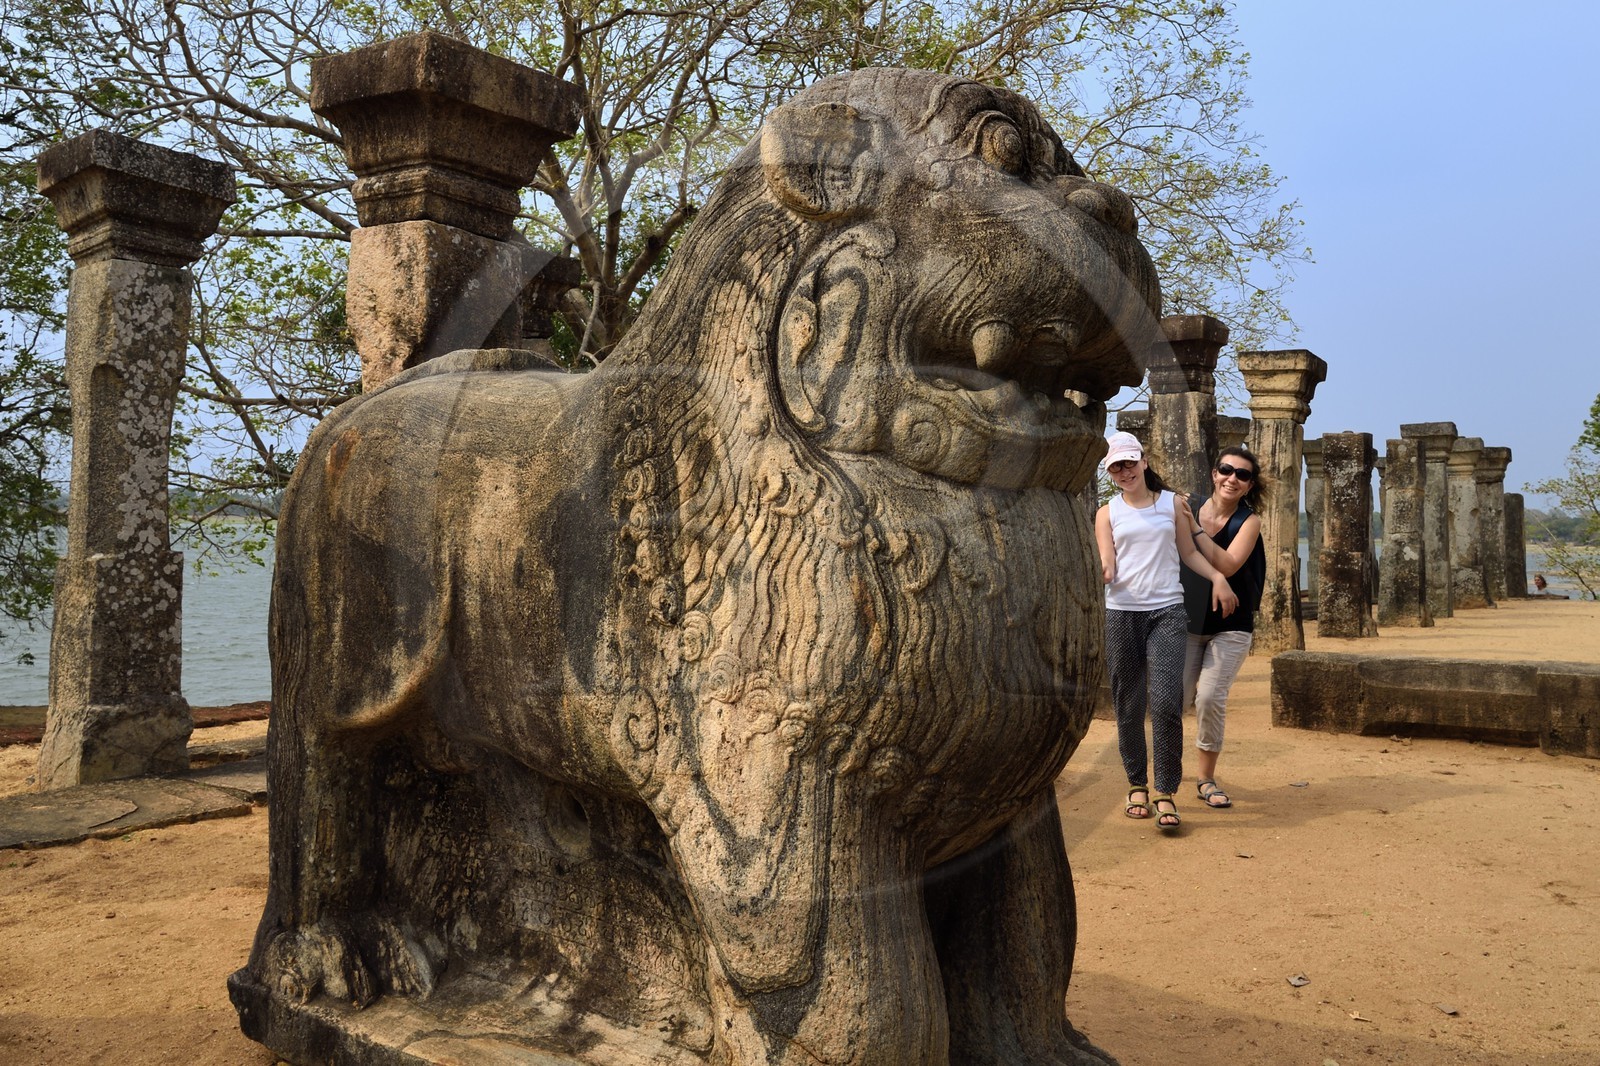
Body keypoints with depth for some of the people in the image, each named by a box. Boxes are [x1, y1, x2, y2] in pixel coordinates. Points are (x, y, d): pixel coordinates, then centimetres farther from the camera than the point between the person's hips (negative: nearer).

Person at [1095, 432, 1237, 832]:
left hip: (1167, 611, 0)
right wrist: (1102, 571, -23)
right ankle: (1137, 785, 18)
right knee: (1128, 706, 4)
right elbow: (1108, 566, 1)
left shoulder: (1173, 503, 13)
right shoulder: (1107, 513, 11)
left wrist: (1218, 577, 0)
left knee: (1166, 702, -12)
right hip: (1121, 612, 1)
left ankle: (1166, 793, -4)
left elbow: (1189, 552, 16)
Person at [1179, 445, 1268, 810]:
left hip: (1230, 626, -2)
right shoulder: (1188, 508, 0)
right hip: (1187, 621, 2)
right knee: (1176, 698, -4)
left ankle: (1207, 779, 9)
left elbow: (1227, 565, -20)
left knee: (1211, 698, -12)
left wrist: (1194, 529, -18)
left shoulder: (1249, 521, -6)